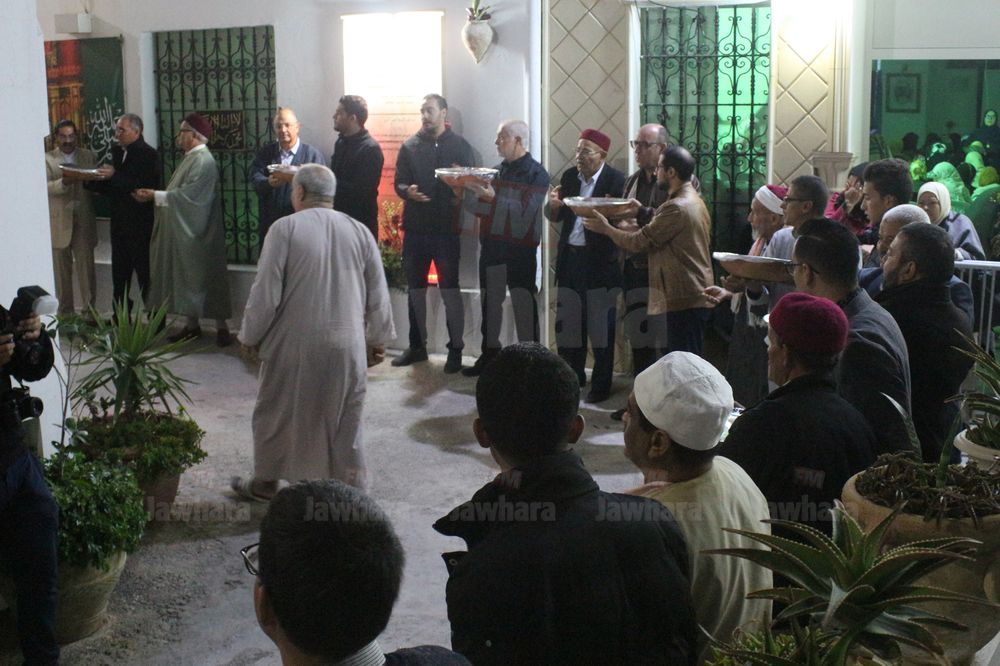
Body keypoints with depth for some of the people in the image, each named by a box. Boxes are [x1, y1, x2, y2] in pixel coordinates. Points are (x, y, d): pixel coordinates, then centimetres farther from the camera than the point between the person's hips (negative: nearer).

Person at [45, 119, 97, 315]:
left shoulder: (89, 157, 9)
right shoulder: (47, 159, 3)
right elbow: (46, 187, -10)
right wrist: (64, 182, -28)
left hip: (84, 220, 1)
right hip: (59, 220, -1)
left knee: (87, 266, 2)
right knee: (62, 269, 6)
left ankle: (90, 310, 9)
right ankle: (65, 312, 15)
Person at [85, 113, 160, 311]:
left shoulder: (148, 154, -10)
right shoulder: (118, 152, 13)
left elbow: (145, 187, -21)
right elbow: (112, 188, 15)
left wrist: (114, 176, -24)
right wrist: (90, 182, -1)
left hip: (140, 225, -7)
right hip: (120, 223, 8)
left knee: (145, 274, -3)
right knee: (120, 274, 11)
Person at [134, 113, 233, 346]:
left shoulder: (203, 161, -17)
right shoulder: (191, 158, 13)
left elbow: (188, 195, -24)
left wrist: (155, 195, -19)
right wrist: (154, 195, 4)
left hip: (196, 233, -9)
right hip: (182, 231, 9)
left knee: (204, 278, -4)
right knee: (186, 276, 11)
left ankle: (221, 326, 4)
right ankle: (191, 324, 18)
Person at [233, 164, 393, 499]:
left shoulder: (285, 228, -9)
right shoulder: (359, 231, 2)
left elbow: (266, 293, -10)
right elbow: (378, 296, 6)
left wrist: (250, 336, 4)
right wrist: (378, 339, 19)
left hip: (294, 345, -3)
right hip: (347, 346, 3)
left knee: (276, 413, 16)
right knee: (345, 421, 13)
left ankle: (265, 483, 31)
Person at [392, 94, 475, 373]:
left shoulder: (460, 146, 1)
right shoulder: (410, 146, 7)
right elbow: (399, 182, 4)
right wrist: (408, 192, -19)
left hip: (446, 228, -3)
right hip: (415, 227, 3)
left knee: (450, 289, -2)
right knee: (415, 288, 11)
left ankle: (456, 349, 5)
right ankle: (417, 346, 22)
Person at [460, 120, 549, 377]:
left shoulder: (536, 173, -5)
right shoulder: (498, 170, 14)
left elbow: (525, 210, -18)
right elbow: (483, 208, 15)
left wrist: (494, 198, -24)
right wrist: (468, 190, -2)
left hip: (520, 249, -6)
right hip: (492, 244, 6)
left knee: (523, 304, -3)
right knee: (490, 300, 11)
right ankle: (489, 353, 21)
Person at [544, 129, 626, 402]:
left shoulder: (615, 180, -9)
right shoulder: (569, 176, 7)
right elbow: (556, 217, 11)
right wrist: (553, 205, -11)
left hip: (600, 260, -6)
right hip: (570, 257, 6)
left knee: (600, 325, 2)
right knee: (567, 321, 13)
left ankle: (601, 385, 13)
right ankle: (572, 377, 29)